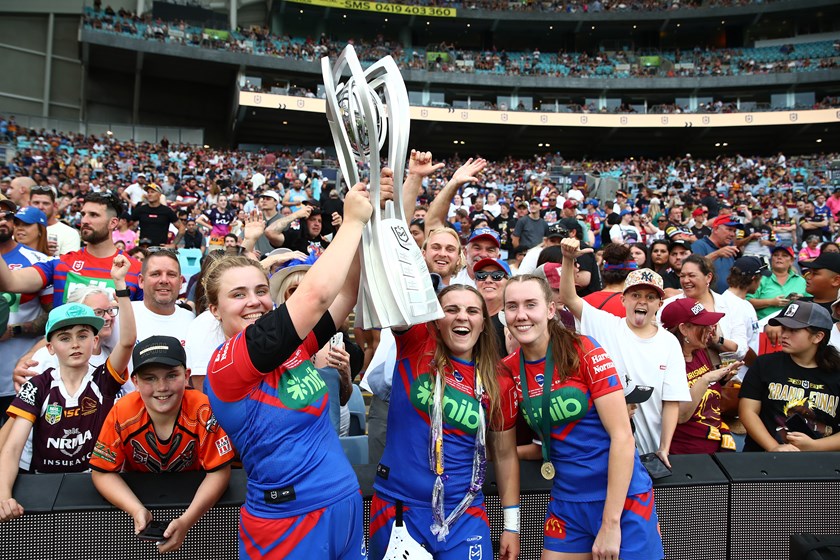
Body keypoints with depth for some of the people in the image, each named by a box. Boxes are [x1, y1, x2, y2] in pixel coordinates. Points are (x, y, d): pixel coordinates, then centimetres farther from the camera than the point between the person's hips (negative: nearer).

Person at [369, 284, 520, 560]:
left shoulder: (499, 383, -1)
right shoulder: (417, 343, -5)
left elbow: (505, 455, 6)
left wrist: (511, 524, 7)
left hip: (464, 515, 1)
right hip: (397, 505, -1)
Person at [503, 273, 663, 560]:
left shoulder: (585, 352, -14)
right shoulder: (509, 369, -3)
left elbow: (622, 435, -16)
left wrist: (610, 523, -16)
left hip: (621, 497, -4)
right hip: (566, 502, 4)